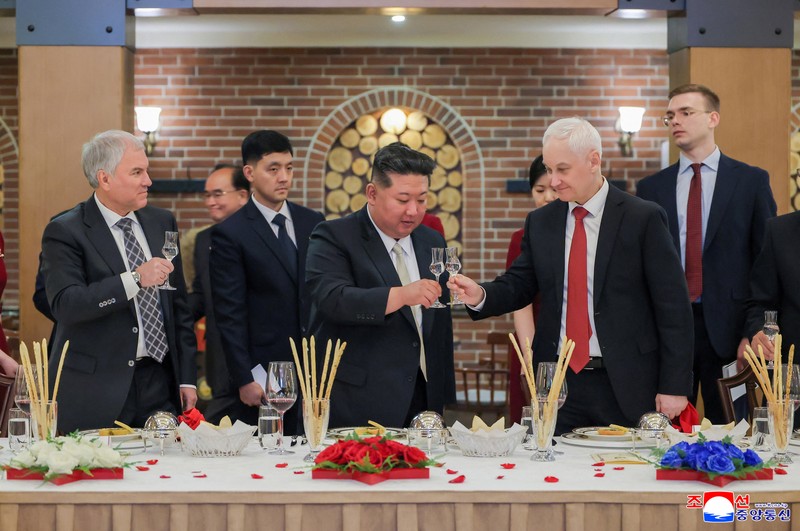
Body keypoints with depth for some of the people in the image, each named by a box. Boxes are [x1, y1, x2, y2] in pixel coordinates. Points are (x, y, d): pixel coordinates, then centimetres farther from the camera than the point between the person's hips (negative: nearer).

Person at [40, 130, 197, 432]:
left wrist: (187, 378, 11)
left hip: (159, 384, 5)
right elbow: (64, 304, -20)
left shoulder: (162, 223, 12)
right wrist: (134, 279, -27)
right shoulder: (64, 232, -6)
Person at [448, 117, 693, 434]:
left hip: (625, 387, -3)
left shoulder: (643, 218, -4)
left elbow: (673, 308, -4)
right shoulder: (540, 222, 10)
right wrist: (480, 296, -10)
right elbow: (519, 286, 13)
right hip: (558, 383, 3)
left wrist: (674, 387, -8)